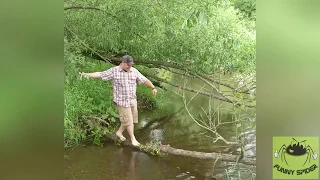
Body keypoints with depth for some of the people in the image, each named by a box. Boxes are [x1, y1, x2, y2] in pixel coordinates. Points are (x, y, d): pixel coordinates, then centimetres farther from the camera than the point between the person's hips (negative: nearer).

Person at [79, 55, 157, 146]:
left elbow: (145, 80, 5)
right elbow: (100, 74, -8)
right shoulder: (114, 71, -9)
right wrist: (86, 74, -14)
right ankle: (133, 138, 19)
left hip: (133, 100, 5)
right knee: (128, 120, 2)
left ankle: (119, 132, 34)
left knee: (132, 119, 13)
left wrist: (153, 87, 6)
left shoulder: (134, 71, 0)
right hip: (122, 101, -5)